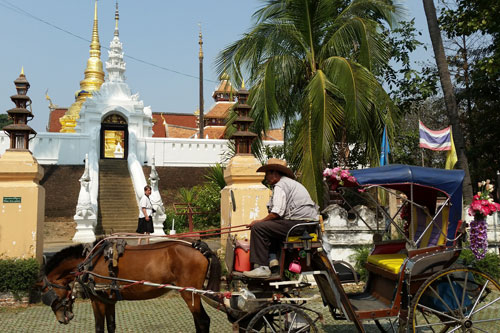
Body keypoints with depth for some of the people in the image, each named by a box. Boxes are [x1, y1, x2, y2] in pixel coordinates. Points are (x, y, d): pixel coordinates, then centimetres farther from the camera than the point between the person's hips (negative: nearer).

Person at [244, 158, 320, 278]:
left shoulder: (280, 185, -6)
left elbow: (277, 213, -16)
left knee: (258, 228, -13)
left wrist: (259, 221, -3)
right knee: (271, 226, 27)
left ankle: (262, 267, -18)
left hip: (298, 223, -11)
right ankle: (273, 258, 16)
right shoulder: (292, 183, 26)